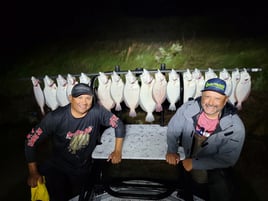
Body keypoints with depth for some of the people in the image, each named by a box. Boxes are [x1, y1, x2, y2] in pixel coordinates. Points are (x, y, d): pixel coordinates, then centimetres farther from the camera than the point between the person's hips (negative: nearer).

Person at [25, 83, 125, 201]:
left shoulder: (97, 112, -21)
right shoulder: (56, 117, -24)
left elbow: (118, 124, -7)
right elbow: (31, 141, -14)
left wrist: (118, 151, -11)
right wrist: (33, 173, -12)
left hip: (83, 169, 2)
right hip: (56, 168, -2)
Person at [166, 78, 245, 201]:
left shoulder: (235, 127, -26)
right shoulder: (188, 108, -21)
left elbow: (227, 160, -21)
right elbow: (173, 129, -5)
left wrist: (195, 163, -24)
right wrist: (171, 150, -16)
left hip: (215, 169, -1)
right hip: (186, 160, 2)